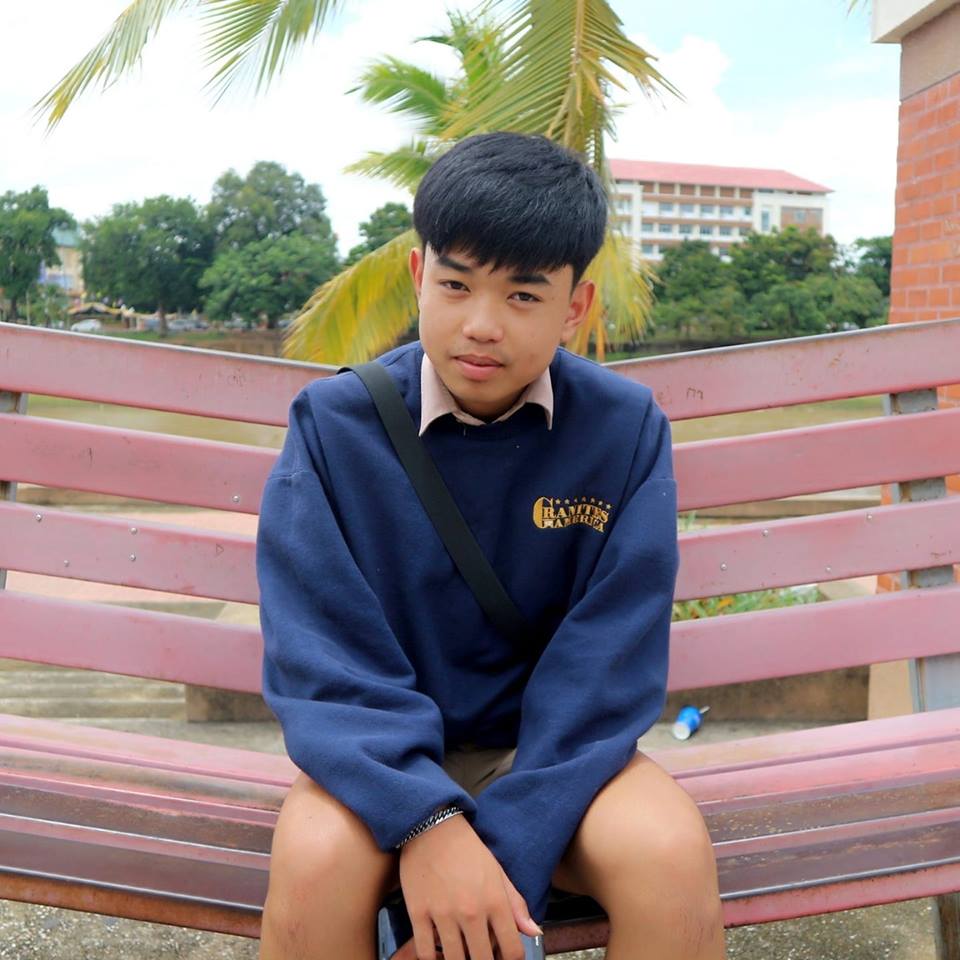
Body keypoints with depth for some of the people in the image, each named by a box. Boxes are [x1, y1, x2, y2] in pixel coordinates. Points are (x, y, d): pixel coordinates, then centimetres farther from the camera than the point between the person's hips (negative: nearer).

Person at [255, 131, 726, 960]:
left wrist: (507, 860, -24)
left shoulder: (628, 430, -9)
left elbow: (606, 666, -13)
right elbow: (317, 654, -15)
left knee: (672, 853, -29)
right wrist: (426, 824, -30)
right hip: (385, 756, 0)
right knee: (315, 860, -31)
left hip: (551, 752, 1)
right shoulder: (334, 423, -10)